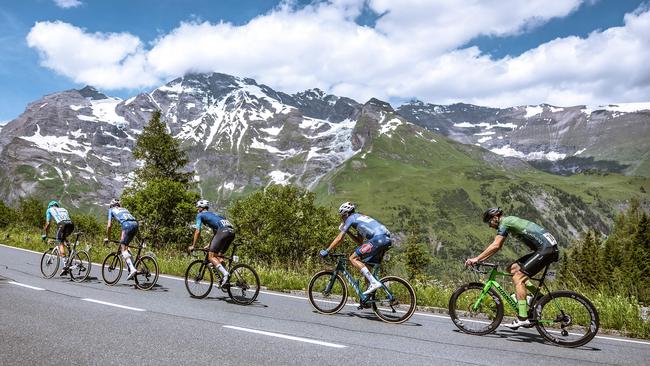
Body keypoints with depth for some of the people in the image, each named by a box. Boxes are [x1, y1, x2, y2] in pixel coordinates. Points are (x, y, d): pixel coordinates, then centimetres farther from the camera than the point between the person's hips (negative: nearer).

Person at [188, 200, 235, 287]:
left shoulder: (200, 215, 16)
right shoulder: (213, 214, 38)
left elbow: (198, 231, 9)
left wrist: (192, 246, 16)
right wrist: (209, 245, 46)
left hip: (223, 231, -8)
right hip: (232, 231, 8)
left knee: (211, 256, -5)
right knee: (218, 256, 17)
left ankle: (226, 274, -22)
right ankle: (226, 279, 9)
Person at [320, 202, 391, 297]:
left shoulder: (351, 218, 7)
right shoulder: (360, 218, 32)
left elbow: (339, 238, 5)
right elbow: (360, 241, 34)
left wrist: (327, 251, 11)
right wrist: (347, 231, 31)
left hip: (377, 238, -9)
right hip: (387, 238, 9)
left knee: (353, 258, -5)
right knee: (367, 266, 16)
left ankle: (374, 282, -14)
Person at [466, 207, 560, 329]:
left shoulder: (504, 222, -8)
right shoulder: (509, 221, 20)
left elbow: (495, 246, -16)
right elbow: (497, 247, 21)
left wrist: (477, 259, -11)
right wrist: (480, 259, 15)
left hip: (547, 249, -10)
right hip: (548, 249, 10)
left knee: (518, 277, -11)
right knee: (513, 269, 10)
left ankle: (523, 318, -13)